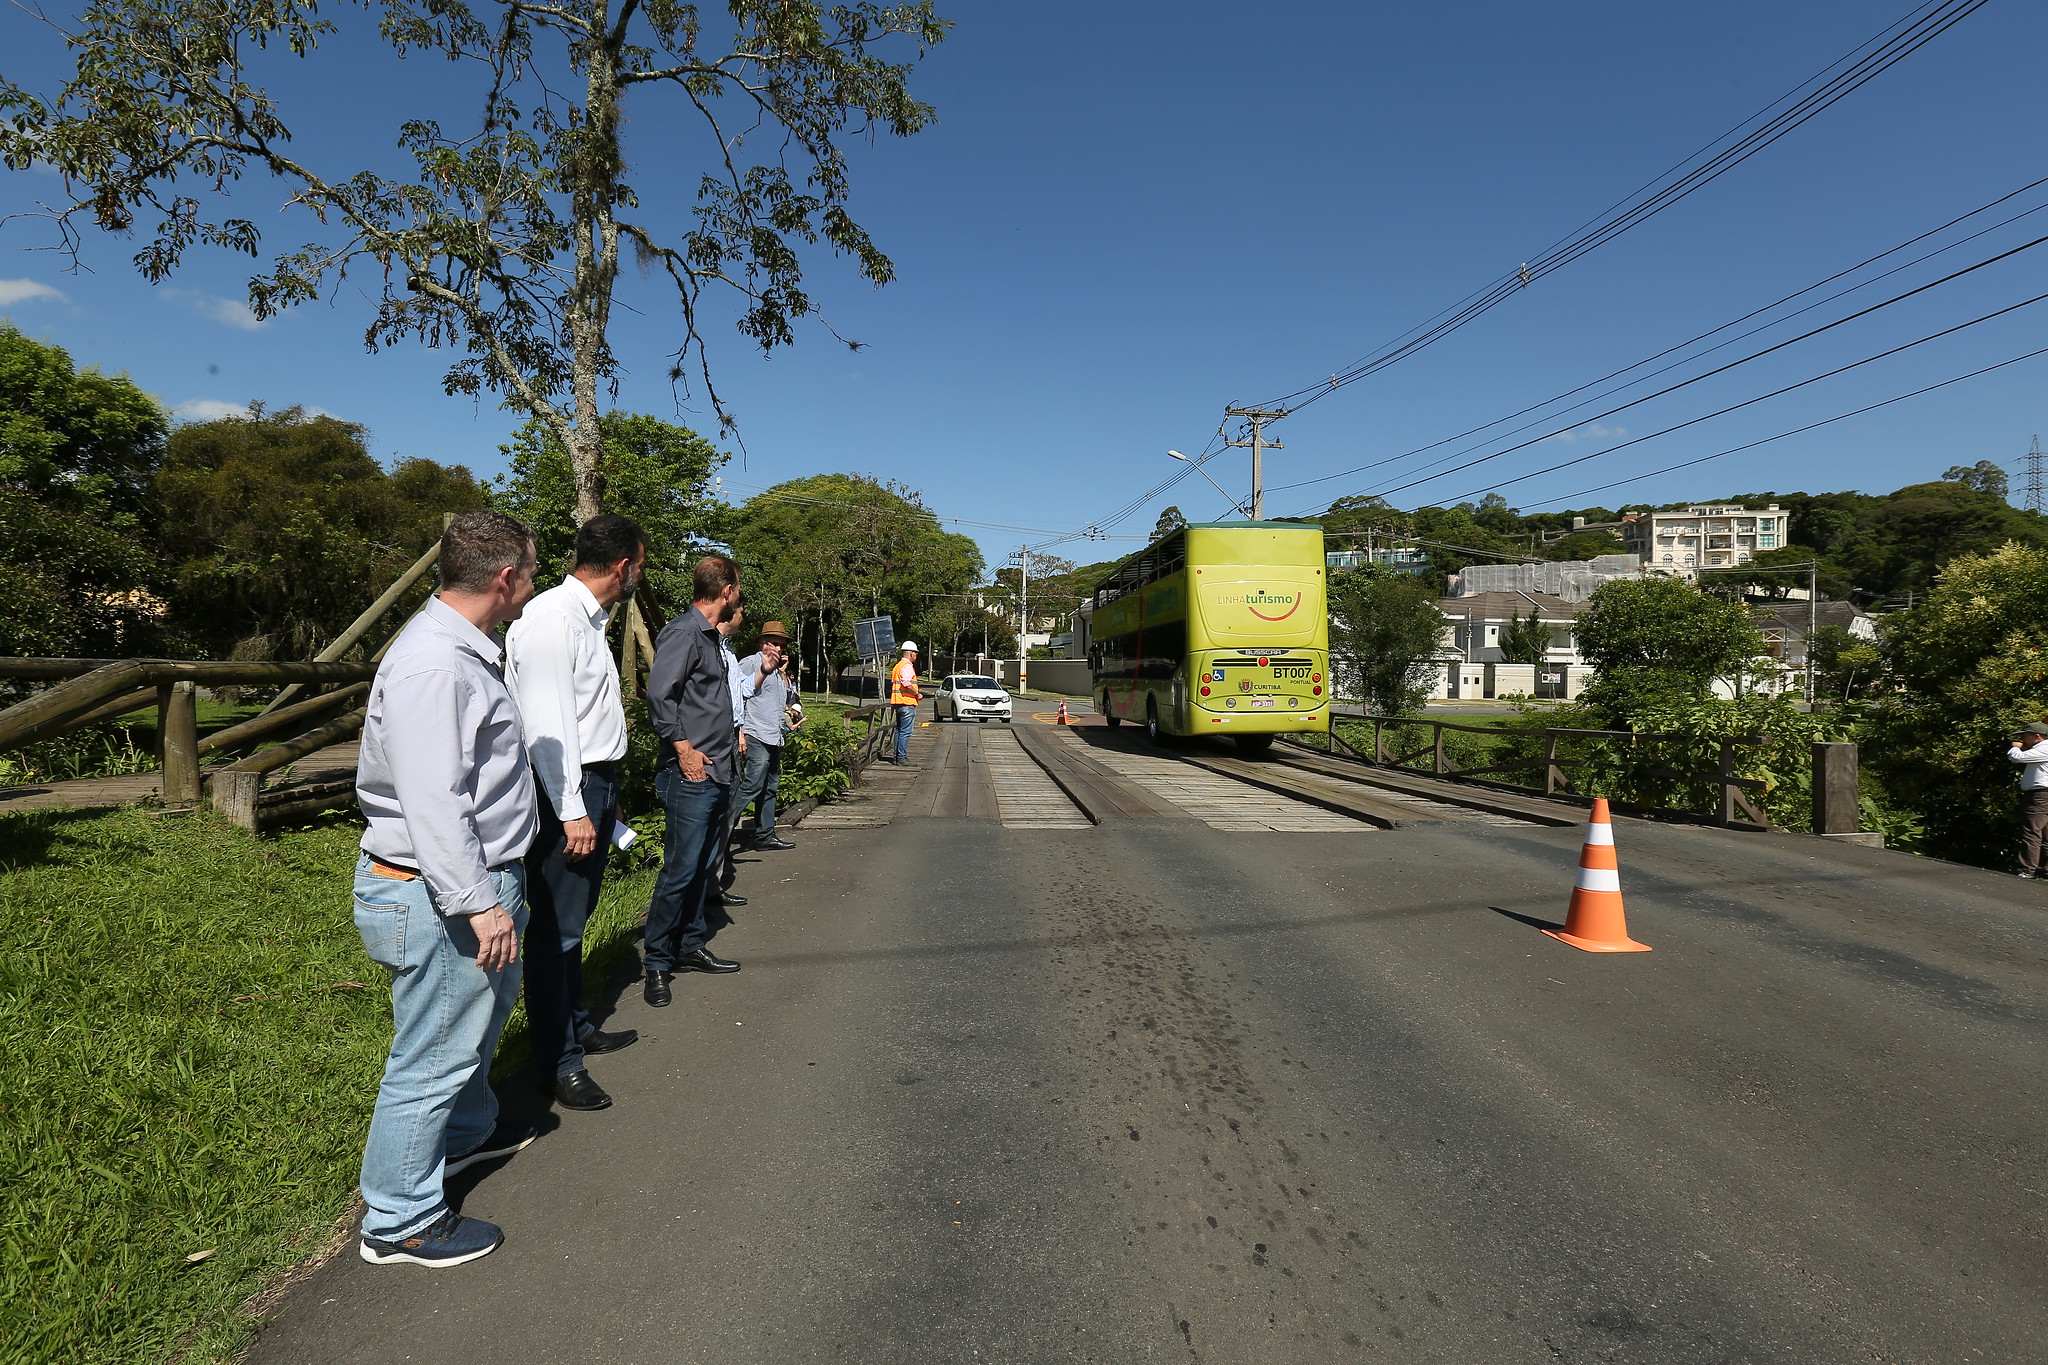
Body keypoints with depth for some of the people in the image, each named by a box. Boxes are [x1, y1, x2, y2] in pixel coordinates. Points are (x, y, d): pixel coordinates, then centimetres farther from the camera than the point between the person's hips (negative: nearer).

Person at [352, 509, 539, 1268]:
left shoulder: (461, 649, 10)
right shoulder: (433, 665, -25)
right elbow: (431, 802, -30)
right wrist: (479, 902, -28)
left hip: (477, 878, 11)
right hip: (439, 896, -11)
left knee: (481, 1013, 28)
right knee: (434, 1053, 3)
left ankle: (465, 1131, 50)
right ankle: (399, 1221, 19)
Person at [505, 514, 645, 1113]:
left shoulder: (588, 618, 14)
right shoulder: (553, 617, -18)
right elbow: (547, 724, -22)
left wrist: (605, 795, 18)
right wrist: (572, 811, -23)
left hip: (594, 786, 10)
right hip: (565, 792, -10)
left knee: (574, 919, 21)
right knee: (556, 928, -1)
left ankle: (578, 1028, 35)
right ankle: (557, 1063, 9)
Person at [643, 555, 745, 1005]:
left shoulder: (709, 636, 18)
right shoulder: (683, 633, -12)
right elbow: (659, 696, -22)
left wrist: (730, 739, 18)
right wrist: (684, 748, -19)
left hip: (717, 774, 10)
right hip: (691, 776, -10)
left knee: (704, 866, 16)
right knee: (680, 870, -6)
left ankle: (692, 946, 27)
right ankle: (656, 964, 3)